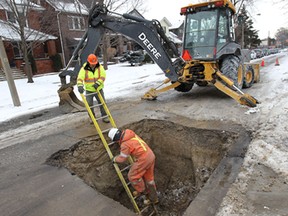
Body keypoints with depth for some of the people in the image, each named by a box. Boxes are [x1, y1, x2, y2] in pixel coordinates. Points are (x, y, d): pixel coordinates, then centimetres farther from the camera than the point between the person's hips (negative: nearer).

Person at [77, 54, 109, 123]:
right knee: (89, 105, 5)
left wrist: (98, 83, -29)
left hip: (99, 89, 1)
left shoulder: (100, 67, -6)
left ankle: (104, 116, 18)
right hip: (89, 90, 0)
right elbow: (80, 78, -22)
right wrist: (80, 86, -41)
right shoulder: (84, 69, -11)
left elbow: (103, 76, -13)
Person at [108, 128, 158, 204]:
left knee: (133, 176, 11)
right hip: (150, 155, 9)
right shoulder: (129, 133, 5)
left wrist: (115, 159, 14)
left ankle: (142, 190, 31)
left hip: (143, 159, -9)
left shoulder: (125, 144, -19)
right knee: (148, 177, 21)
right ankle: (153, 198, 33)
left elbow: (122, 158, -4)